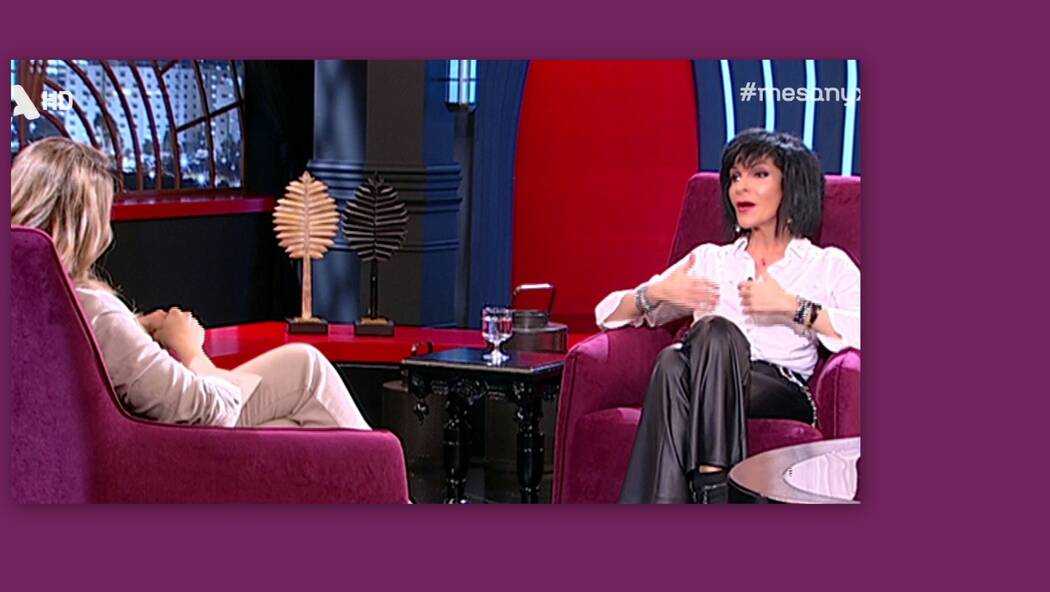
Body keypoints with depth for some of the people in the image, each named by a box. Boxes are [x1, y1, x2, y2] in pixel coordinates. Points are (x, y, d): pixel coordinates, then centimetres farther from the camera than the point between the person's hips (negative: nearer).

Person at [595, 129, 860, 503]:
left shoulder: (828, 265, 19)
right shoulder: (709, 259, 29)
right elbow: (608, 312, 25)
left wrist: (792, 306, -8)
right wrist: (657, 294, 4)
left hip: (781, 393, -2)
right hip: (702, 392, 3)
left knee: (717, 332, -33)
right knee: (673, 362, -34)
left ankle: (710, 481, -46)